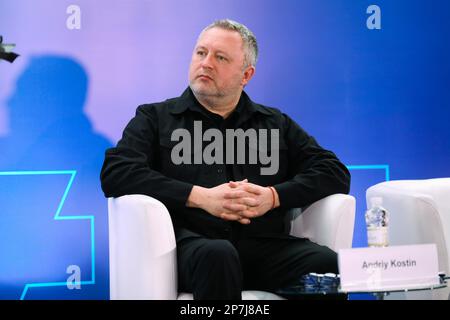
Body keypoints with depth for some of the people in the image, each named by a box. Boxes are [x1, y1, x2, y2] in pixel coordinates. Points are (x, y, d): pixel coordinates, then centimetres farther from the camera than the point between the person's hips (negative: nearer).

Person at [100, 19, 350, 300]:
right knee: (218, 255, -39)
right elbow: (115, 174, 1)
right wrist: (201, 197, -8)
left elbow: (335, 173, 16)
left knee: (330, 265, -30)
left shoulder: (276, 124, 24)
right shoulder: (155, 118, 17)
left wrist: (274, 196, -4)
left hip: (265, 244, 2)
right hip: (192, 242, -2)